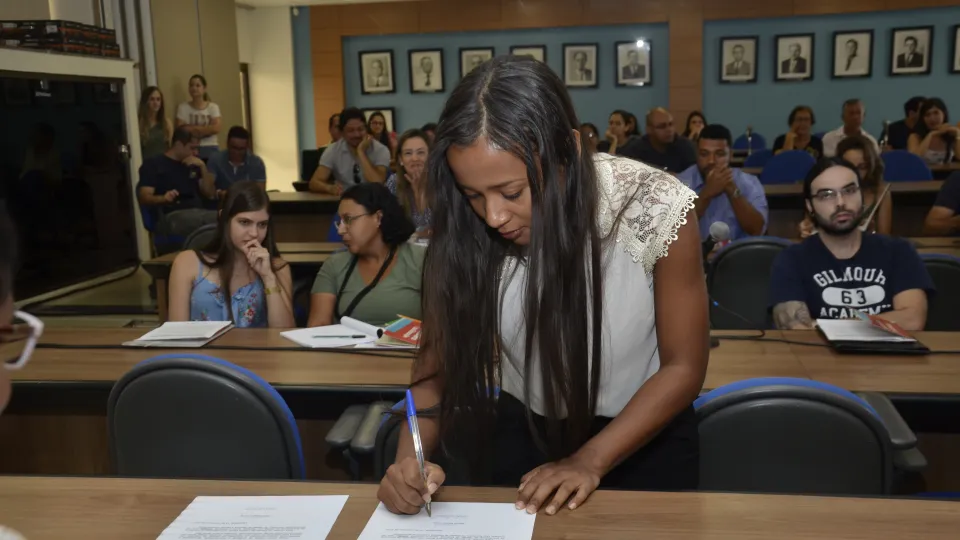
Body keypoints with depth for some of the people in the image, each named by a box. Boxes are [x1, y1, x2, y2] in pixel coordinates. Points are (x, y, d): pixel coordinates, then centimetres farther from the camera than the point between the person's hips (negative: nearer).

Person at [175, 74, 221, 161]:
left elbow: (216, 128, -8)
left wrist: (192, 128, -8)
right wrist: (207, 129, -9)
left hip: (210, 149, 1)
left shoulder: (213, 107, 4)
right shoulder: (183, 107, 4)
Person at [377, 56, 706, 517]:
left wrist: (590, 461, -23)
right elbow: (437, 363, -11)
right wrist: (410, 458, -29)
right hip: (519, 428, 2)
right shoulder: (463, 231, -20)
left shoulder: (653, 207, -27)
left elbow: (683, 366, -16)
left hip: (643, 435, -1)